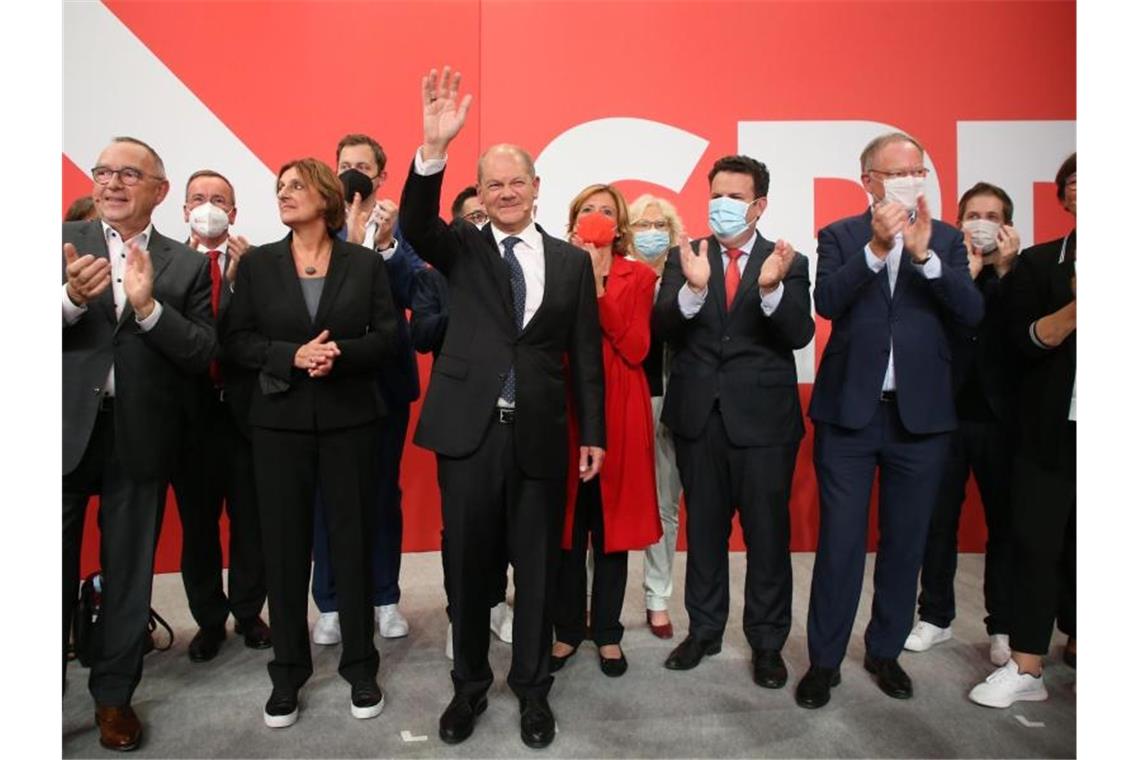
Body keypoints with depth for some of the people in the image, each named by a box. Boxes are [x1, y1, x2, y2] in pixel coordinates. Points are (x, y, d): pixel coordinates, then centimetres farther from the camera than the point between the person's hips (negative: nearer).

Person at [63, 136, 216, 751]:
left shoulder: (186, 265, 4)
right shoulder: (67, 241, 4)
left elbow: (202, 355, -5)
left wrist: (148, 306, -18)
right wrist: (72, 299, -24)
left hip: (141, 437, 0)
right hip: (67, 428, 0)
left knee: (128, 571, 12)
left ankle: (114, 694, 29)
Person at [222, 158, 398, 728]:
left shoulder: (365, 263, 3)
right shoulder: (257, 264, 6)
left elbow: (387, 335, 0)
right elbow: (237, 339, 1)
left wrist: (341, 355, -17)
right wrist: (292, 356, -15)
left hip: (349, 420, -1)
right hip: (279, 421, 1)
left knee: (352, 540, 6)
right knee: (284, 546, 7)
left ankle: (360, 665, 22)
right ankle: (288, 669, 24)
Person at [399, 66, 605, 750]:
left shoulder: (571, 260, 7)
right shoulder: (462, 248, 6)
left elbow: (586, 353, 6)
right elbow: (416, 225, -16)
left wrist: (594, 432, 4)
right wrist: (434, 147, -30)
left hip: (541, 435, 1)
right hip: (470, 431, 0)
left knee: (537, 566, 11)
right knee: (469, 565, 12)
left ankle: (533, 687, 32)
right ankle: (470, 685, 33)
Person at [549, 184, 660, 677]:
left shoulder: (639, 277, 7)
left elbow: (636, 349, -8)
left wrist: (598, 287, -13)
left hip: (618, 412, 0)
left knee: (613, 524, 7)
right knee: (566, 526, 6)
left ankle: (607, 632, 22)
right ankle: (568, 629, 23)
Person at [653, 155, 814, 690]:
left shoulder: (788, 263, 2)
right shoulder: (684, 258, 5)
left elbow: (799, 335, -11)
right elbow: (663, 329, -8)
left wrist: (772, 287, -28)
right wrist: (693, 287, -26)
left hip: (764, 418, -1)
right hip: (699, 416, 2)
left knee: (767, 532, 7)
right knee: (704, 529, 14)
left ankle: (767, 641, 26)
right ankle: (703, 629, 32)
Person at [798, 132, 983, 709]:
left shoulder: (946, 238, 7)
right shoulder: (839, 236, 3)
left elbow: (971, 312, -7)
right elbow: (827, 302, -14)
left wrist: (924, 253, -18)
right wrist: (877, 247, -23)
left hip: (921, 413, 2)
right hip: (849, 409, -2)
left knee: (905, 541, 12)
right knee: (839, 542, 2)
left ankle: (885, 651, 30)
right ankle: (824, 660, 17)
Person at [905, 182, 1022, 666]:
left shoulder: (1019, 274, 4)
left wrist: (1003, 270, -14)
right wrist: (966, 273, -16)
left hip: (999, 417, 0)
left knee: (1004, 522, 7)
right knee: (939, 520, 8)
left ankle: (1002, 626, 20)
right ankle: (936, 617, 22)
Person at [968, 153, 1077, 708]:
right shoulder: (1038, 262, 3)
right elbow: (1025, 340, -7)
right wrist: (1073, 308, -21)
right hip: (1051, 427, -1)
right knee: (1036, 539, 1)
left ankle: (1073, 640, 29)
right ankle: (1026, 669, 7)